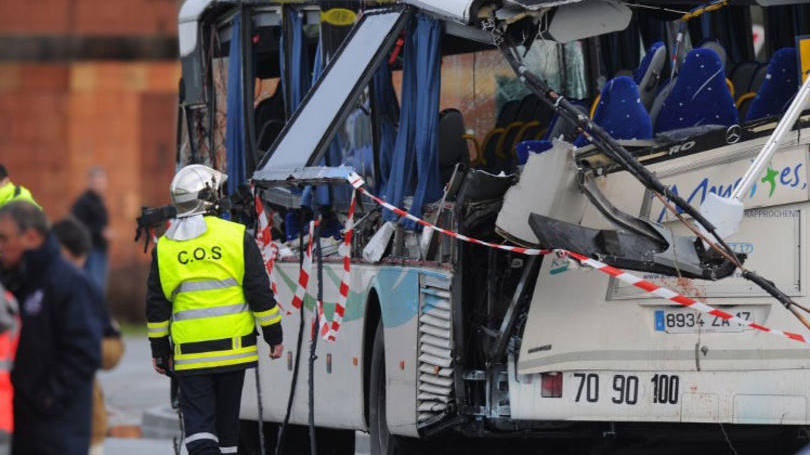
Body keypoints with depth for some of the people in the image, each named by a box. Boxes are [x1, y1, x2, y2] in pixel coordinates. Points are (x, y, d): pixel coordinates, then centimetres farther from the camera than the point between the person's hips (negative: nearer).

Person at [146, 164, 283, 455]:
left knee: (198, 422, -1)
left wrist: (159, 350, 16)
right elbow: (260, 293, -3)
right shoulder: (236, 237, -4)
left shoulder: (164, 248, 3)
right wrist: (274, 336, 5)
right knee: (227, 419, 13)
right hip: (233, 348, 0)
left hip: (189, 353, 0)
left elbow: (156, 307, 7)